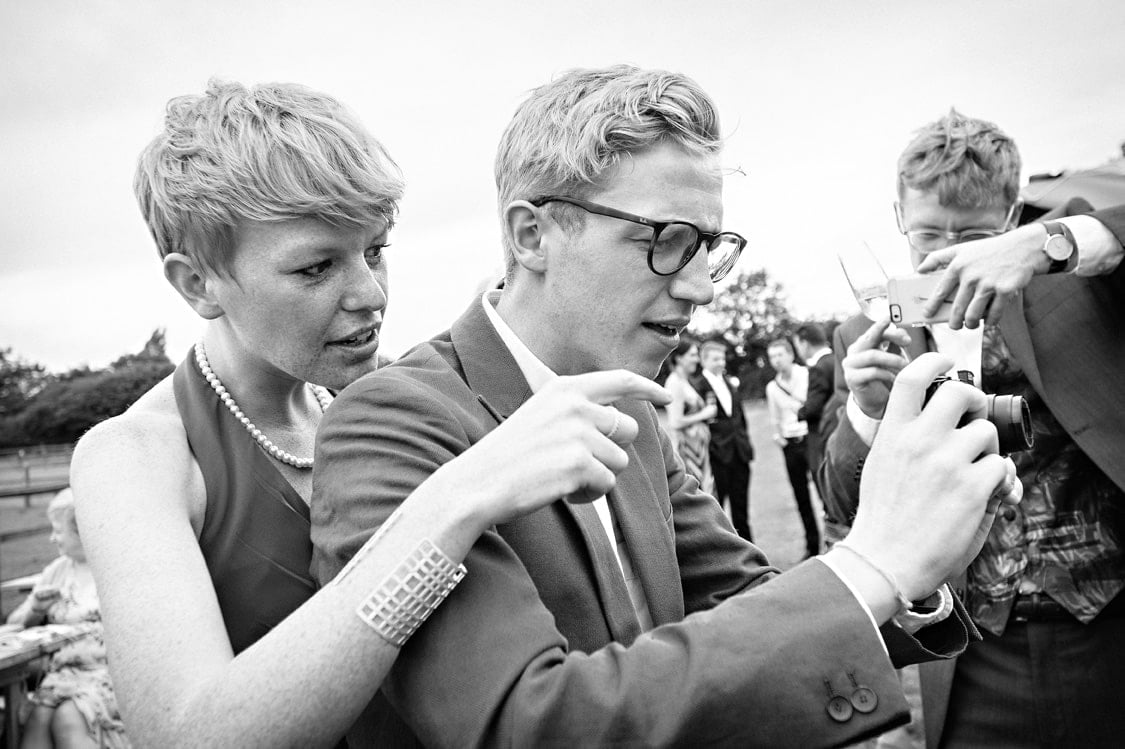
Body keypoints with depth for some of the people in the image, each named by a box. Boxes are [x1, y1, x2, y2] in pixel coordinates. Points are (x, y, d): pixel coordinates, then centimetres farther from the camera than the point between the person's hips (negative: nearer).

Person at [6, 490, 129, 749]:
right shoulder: (57, 570, 16)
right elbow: (13, 625, 19)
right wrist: (34, 610, -1)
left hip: (110, 669, -4)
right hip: (64, 671, 4)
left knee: (68, 719, -29)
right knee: (38, 718, -25)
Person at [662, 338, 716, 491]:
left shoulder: (686, 381, 15)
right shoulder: (675, 382, -14)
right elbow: (676, 422, -20)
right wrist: (703, 415, -10)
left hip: (697, 447, 9)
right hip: (684, 448, -9)